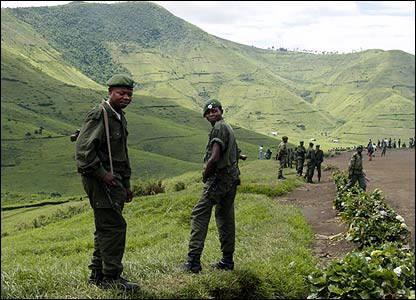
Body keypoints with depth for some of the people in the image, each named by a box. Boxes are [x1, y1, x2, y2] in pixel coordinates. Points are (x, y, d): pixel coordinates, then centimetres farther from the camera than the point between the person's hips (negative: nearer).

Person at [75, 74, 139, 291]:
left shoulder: (120, 118, 18)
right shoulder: (98, 115, -13)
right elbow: (83, 149, -21)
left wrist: (126, 184, 24)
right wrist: (102, 174, -20)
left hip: (114, 180, 10)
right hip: (100, 180, -10)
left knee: (106, 227, 13)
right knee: (114, 225, -11)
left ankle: (97, 273, 22)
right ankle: (111, 277, -5)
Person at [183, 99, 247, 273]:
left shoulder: (219, 128, -13)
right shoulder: (228, 128, 18)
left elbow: (214, 157, -22)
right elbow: (236, 153, 31)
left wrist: (205, 176, -10)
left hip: (219, 179, -10)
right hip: (232, 179, 10)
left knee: (199, 215, -9)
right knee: (225, 218, 13)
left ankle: (193, 261, -14)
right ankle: (227, 261, 18)